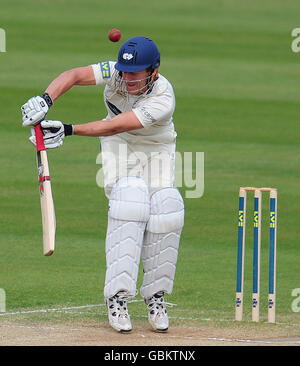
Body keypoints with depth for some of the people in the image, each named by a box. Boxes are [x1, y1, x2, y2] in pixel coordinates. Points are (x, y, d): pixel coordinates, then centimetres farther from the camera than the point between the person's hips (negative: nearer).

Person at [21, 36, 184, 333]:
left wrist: (68, 130, -49)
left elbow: (113, 126, -41)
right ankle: (117, 297, -28)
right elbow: (74, 75, -35)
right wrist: (45, 100, -54)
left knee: (165, 208, -22)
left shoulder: (163, 99, -33)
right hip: (119, 148, 1)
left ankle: (155, 297, -5)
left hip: (157, 150, -1)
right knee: (129, 199, -25)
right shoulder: (116, 72, -22)